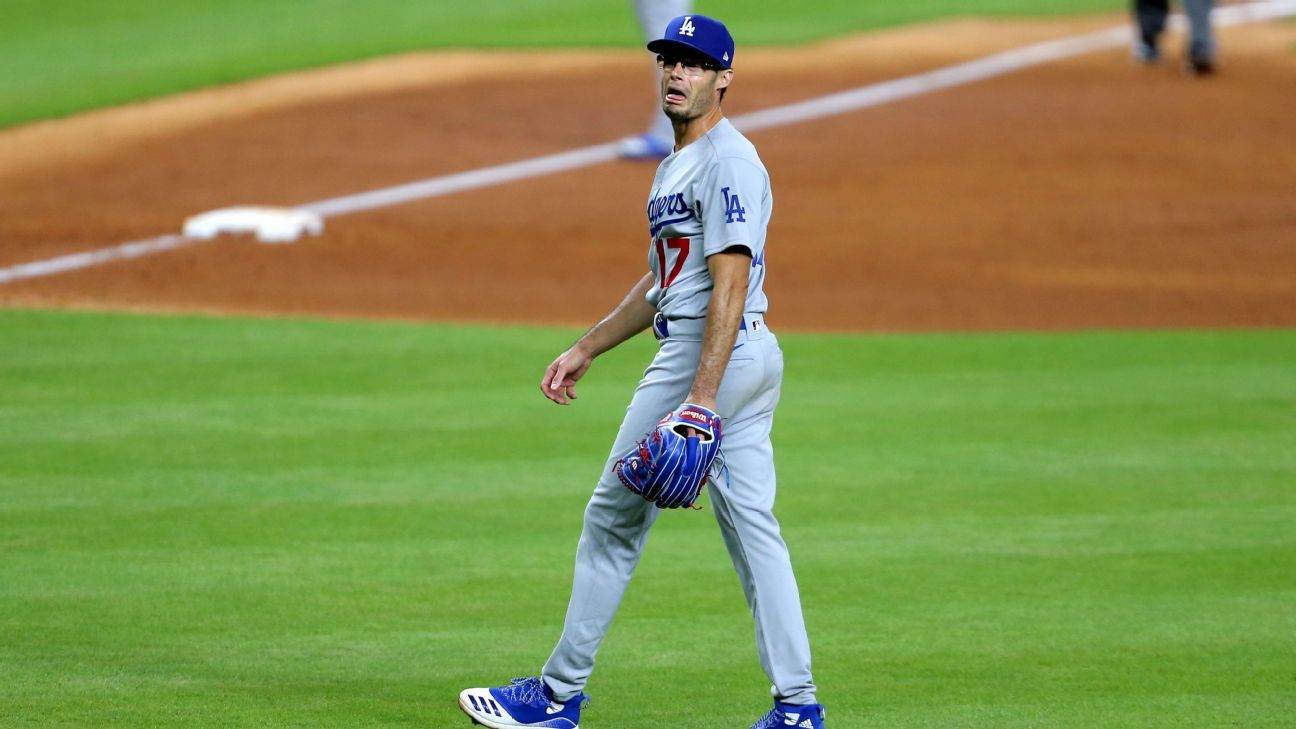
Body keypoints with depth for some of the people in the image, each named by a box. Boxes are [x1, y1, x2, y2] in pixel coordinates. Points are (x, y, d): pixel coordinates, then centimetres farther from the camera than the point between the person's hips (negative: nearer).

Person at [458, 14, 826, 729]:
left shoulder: (727, 160, -14)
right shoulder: (676, 164, 19)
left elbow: (730, 286, -22)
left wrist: (701, 398, -28)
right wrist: (585, 348, 25)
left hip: (711, 354, -10)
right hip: (751, 358, 10)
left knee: (614, 516, -2)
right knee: (752, 528, 6)